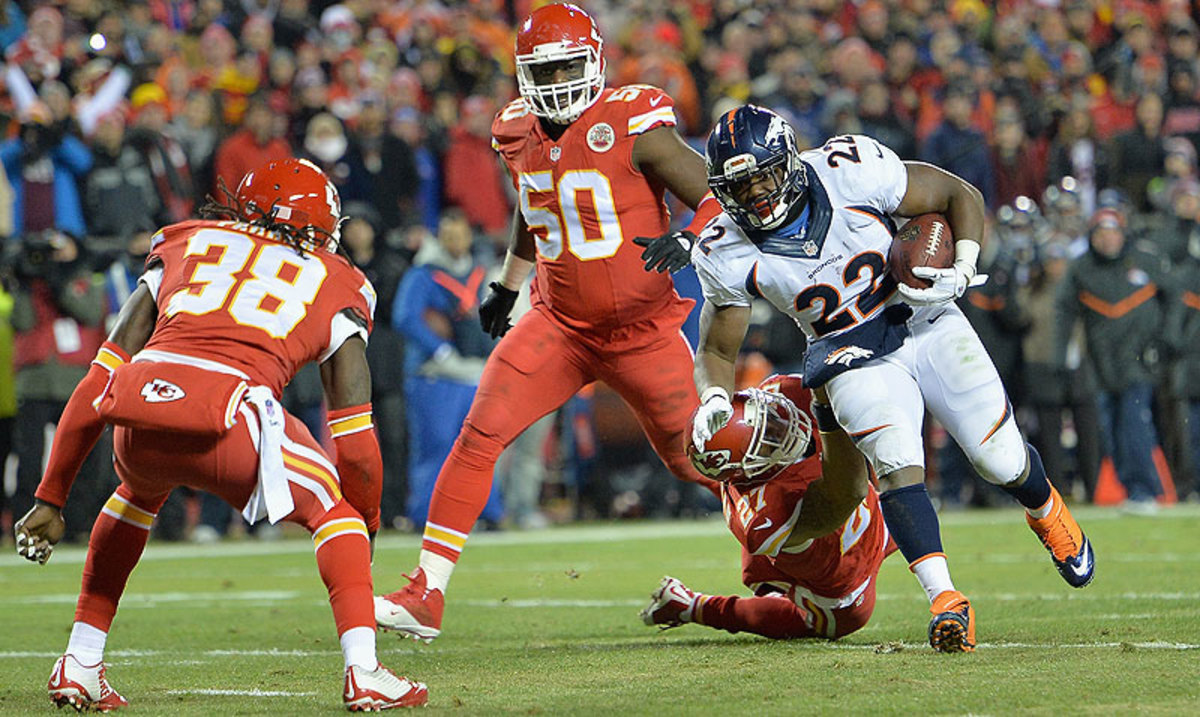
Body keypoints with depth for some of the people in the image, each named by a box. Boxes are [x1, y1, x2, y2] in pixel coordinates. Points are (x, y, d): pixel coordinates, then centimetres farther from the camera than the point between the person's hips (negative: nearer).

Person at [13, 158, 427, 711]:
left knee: (138, 493, 37)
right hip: (227, 413, -3)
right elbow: (354, 444, 19)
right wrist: (367, 525, 37)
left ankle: (79, 667, 32)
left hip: (139, 414, 3)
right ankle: (364, 671, 4)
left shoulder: (182, 246, 32)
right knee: (331, 510, 22)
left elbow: (99, 383, 26)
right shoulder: (336, 286, 25)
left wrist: (51, 498, 29)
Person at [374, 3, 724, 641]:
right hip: (560, 325, 4)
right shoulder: (521, 133, 1)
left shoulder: (632, 126, -16)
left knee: (697, 459, 5)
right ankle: (425, 598, -7)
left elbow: (718, 199, -14)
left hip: (643, 330, -4)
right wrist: (506, 287, 27)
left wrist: (687, 243, -32)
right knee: (477, 438, -10)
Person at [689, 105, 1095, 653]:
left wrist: (962, 269, -23)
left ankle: (1048, 515, 35)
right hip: (855, 358, 0)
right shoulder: (727, 255, -15)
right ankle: (945, 602, -31)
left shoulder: (849, 171, -21)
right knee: (895, 459, -27)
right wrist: (714, 399, -24)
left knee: (1003, 462, 0)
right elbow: (717, 351, -3)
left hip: (926, 321, 0)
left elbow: (960, 196, -8)